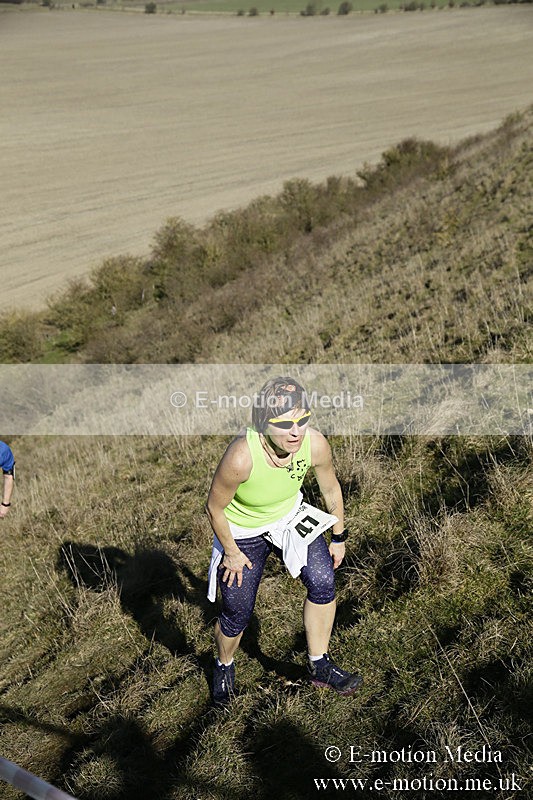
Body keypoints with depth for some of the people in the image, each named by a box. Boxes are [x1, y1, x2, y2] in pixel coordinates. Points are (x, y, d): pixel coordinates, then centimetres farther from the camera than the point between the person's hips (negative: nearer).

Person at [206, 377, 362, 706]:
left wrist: (339, 537, 5)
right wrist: (231, 552, -10)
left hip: (289, 517, 3)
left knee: (323, 582, -13)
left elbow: (331, 489, -6)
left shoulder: (316, 444, -28)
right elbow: (214, 507, -22)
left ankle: (320, 666, 10)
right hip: (242, 530, -3)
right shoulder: (241, 456, -40)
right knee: (237, 614, 6)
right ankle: (224, 666, 40)